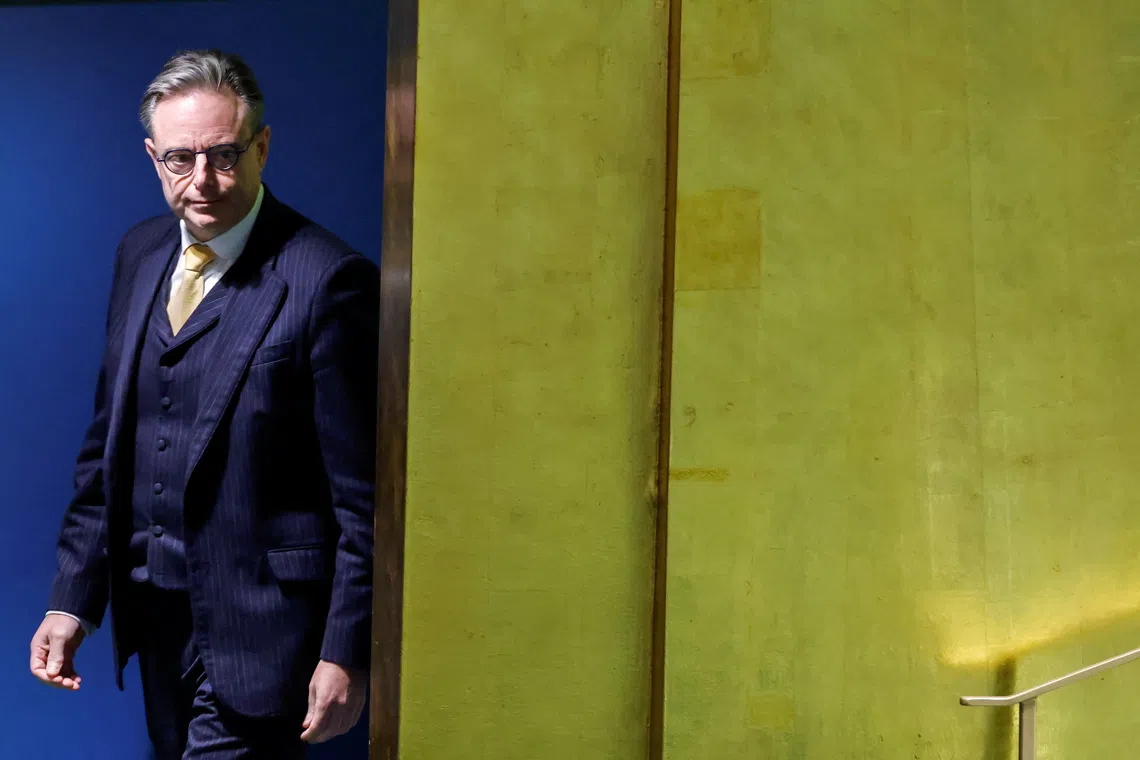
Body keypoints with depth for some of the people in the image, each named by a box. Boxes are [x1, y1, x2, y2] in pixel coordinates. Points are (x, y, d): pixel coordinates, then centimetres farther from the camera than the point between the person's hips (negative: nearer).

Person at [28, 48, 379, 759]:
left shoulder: (328, 279, -16)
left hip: (259, 626, -7)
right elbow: (107, 440, 12)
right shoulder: (141, 253, 6)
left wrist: (347, 654, -13)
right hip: (157, 615, 7)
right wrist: (73, 595, 9)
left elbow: (365, 494, -14)